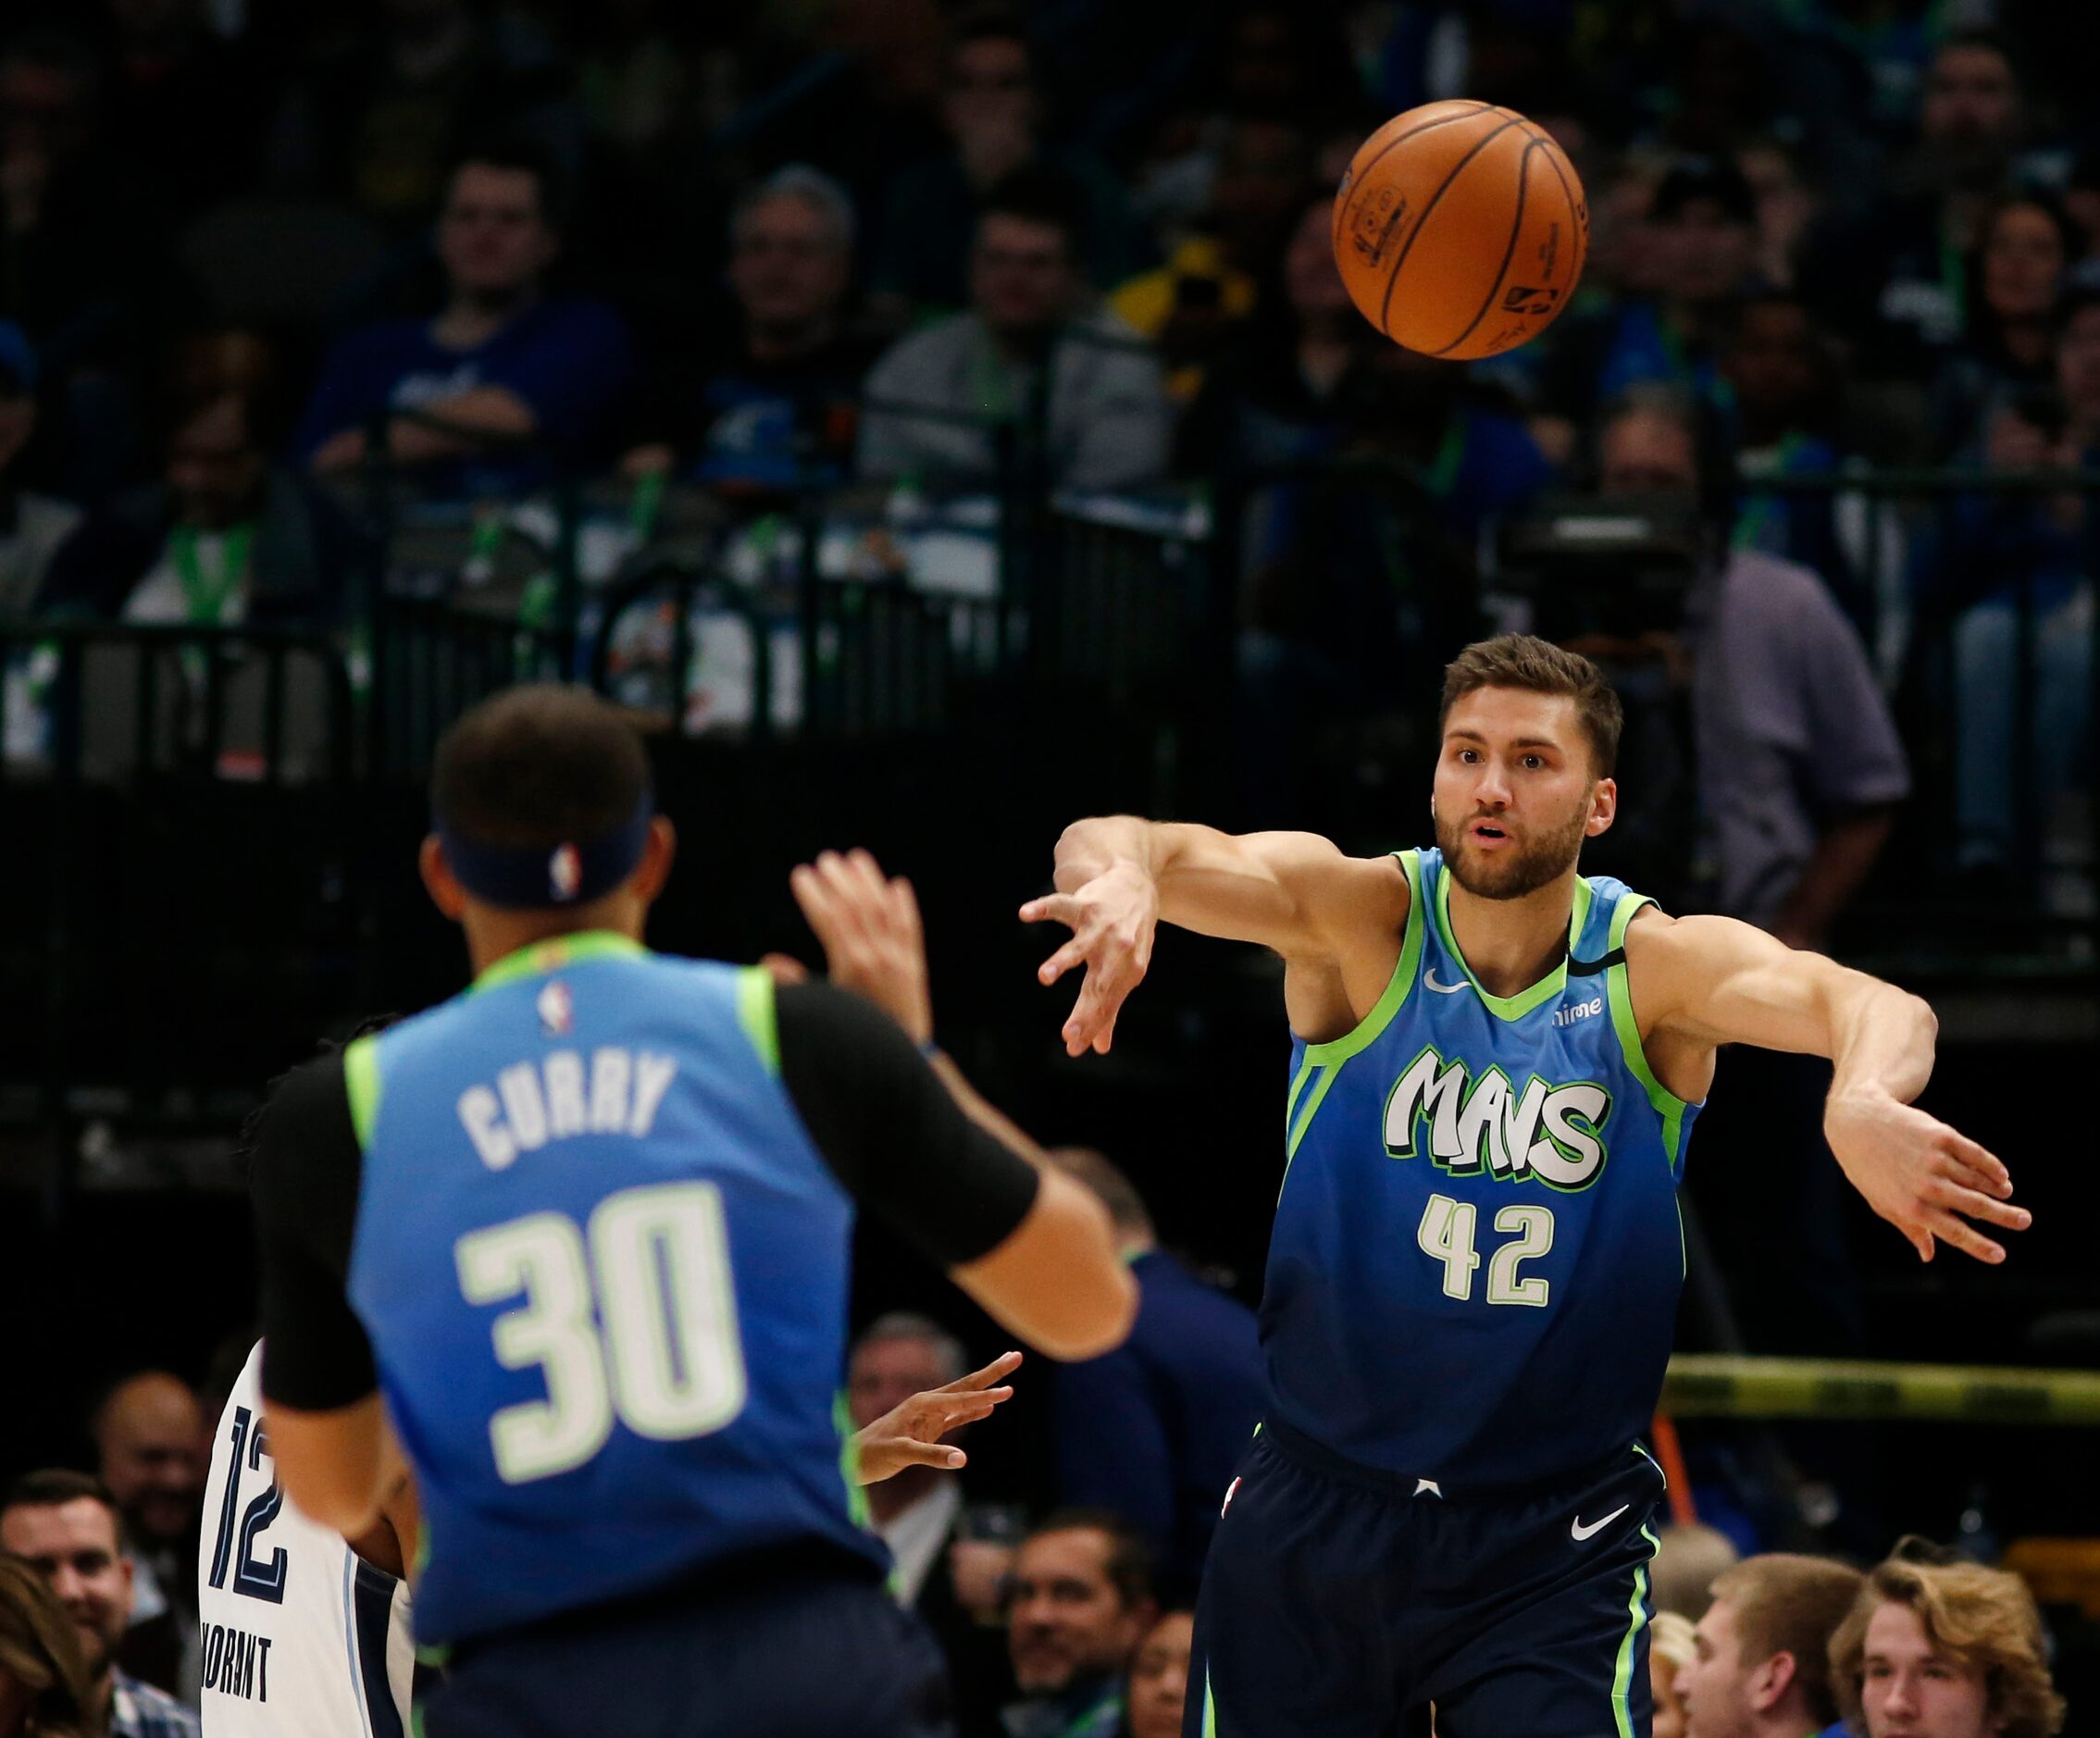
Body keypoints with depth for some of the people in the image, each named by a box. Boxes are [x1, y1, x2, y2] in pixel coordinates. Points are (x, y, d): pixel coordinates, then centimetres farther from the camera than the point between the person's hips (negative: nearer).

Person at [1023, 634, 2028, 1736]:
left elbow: (1871, 1006, -27)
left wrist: (1862, 1105, -52)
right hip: (1313, 1513, 1)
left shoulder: (1654, 967, -8)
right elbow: (1143, 853, -22)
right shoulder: (1361, 919, -6)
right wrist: (1119, 874, -48)